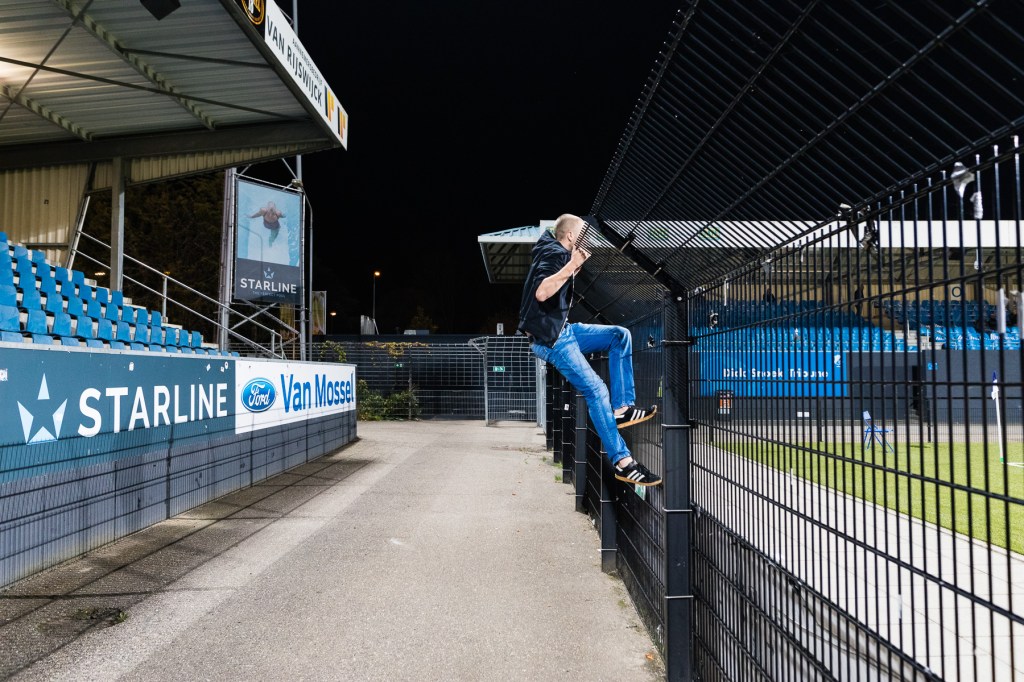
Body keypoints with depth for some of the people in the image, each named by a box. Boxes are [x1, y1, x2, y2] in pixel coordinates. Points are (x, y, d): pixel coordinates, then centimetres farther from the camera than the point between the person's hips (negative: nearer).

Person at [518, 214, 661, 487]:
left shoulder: (559, 254, 13)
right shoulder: (554, 255, -16)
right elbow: (541, 292, -35)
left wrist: (577, 265, 26)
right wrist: (572, 264, -35)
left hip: (564, 329, 10)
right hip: (549, 339, -10)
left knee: (620, 335, 3)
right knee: (596, 390, -16)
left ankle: (622, 408, -1)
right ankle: (621, 462, -13)